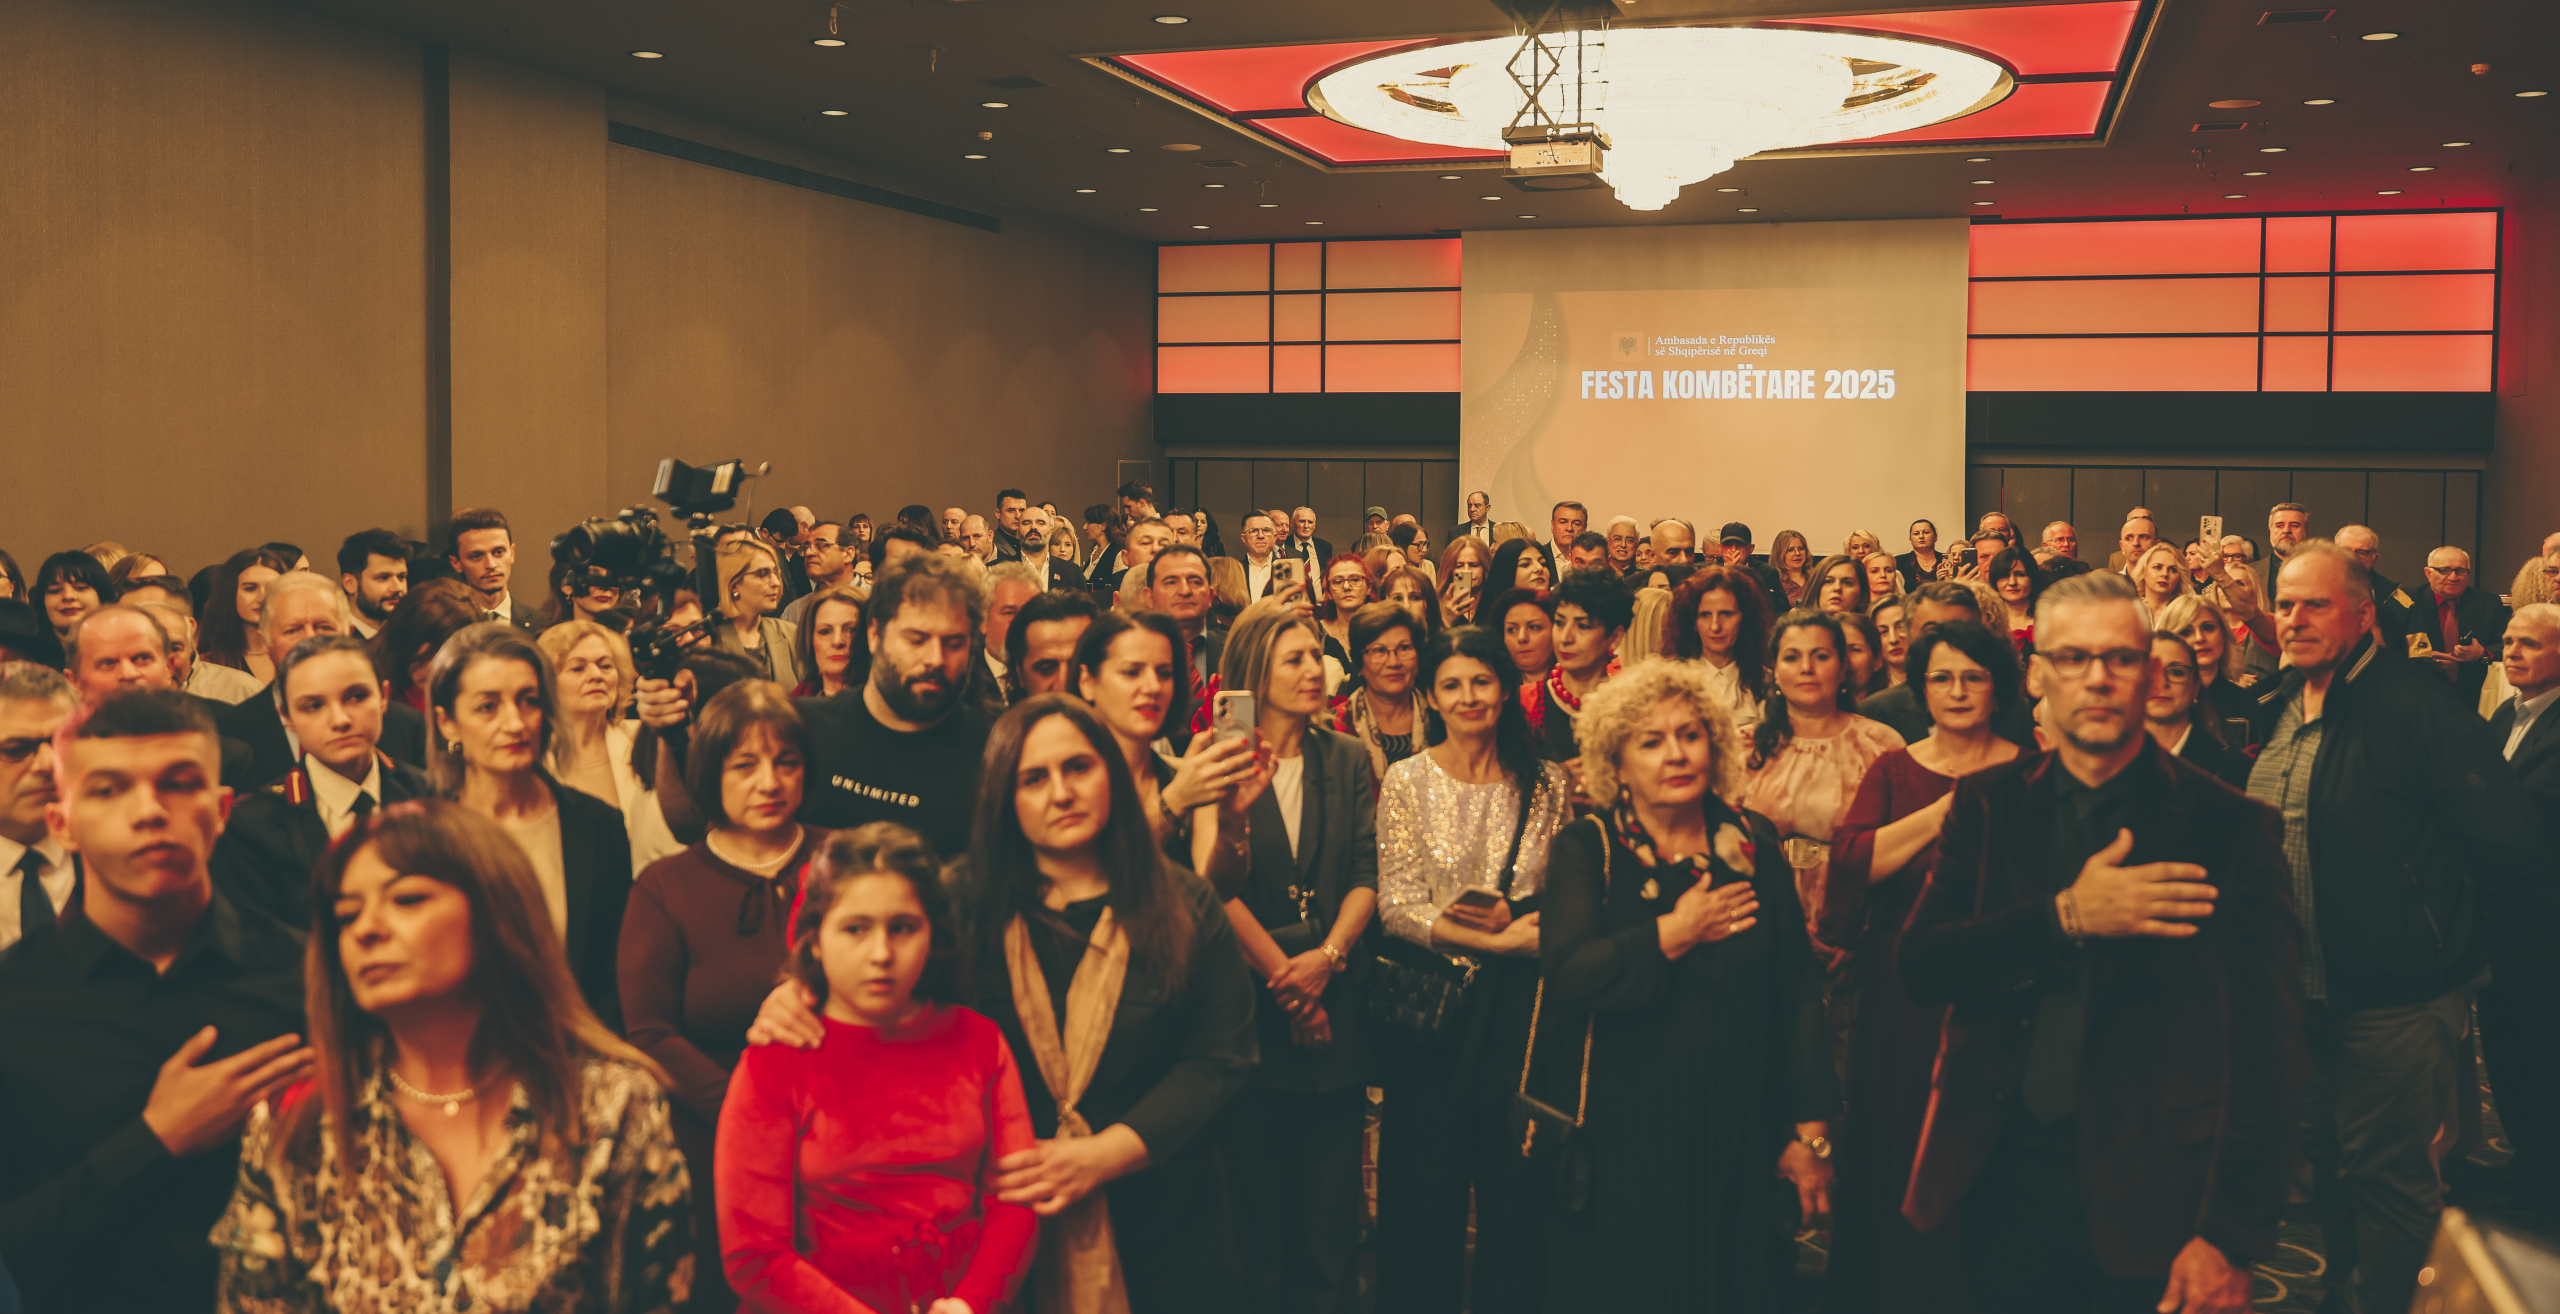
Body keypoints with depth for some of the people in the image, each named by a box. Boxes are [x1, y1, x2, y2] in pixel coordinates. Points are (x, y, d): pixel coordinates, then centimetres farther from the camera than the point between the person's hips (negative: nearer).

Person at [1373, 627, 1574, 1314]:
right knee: (1426, 1184, 5)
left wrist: (1508, 915, -13)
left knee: (1517, 1186, 6)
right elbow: (1397, 907, -7)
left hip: (1519, 1005, 1)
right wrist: (1494, 940, -16)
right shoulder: (1406, 781, 0)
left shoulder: (1549, 783, 5)